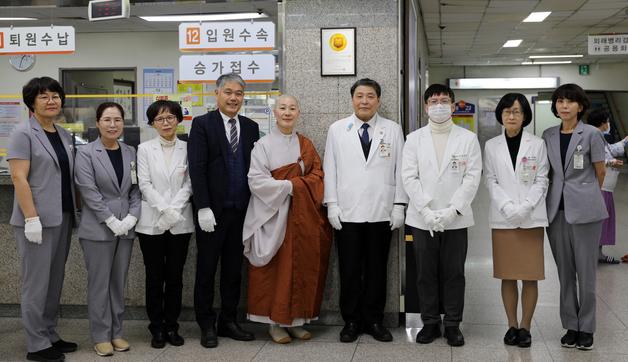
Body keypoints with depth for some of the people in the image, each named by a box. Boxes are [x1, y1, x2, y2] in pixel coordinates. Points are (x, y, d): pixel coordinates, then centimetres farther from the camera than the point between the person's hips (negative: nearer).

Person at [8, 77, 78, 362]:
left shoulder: (64, 135, 14)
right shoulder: (23, 133, -7)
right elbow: (19, 178, -14)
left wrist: (74, 212, 10)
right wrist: (32, 218, -20)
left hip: (63, 218, 7)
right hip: (38, 219, -7)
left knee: (55, 281, 13)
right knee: (37, 282, -1)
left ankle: (50, 336, 23)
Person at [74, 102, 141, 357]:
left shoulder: (131, 153, 9)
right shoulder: (86, 153, -5)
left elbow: (136, 189, 7)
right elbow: (89, 191, -12)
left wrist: (131, 217, -8)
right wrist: (112, 221, -16)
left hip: (126, 228, 4)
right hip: (98, 228, -4)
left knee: (118, 282, 10)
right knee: (99, 283, 1)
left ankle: (116, 332, 19)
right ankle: (100, 336, 11)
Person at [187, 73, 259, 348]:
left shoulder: (251, 127, 10)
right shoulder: (202, 124, -3)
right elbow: (197, 169, -10)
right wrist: (203, 208, -16)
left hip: (241, 211, 4)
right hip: (212, 211, -4)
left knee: (233, 270, 11)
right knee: (206, 270, 5)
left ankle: (228, 322, 21)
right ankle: (207, 326, 16)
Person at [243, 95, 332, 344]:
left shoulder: (306, 145, 12)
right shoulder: (263, 145, -1)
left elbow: (317, 176, 7)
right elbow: (256, 180, -10)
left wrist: (297, 185, -11)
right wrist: (289, 186, -13)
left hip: (302, 215, 4)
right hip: (272, 215, -4)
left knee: (301, 266, 4)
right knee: (275, 268, -2)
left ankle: (296, 319, 13)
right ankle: (274, 321, 6)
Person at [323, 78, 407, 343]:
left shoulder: (393, 130, 6)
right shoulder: (337, 130, 6)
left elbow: (400, 170, 5)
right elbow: (330, 170, 5)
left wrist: (399, 206, -1)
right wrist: (332, 205, -2)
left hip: (381, 213, 0)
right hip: (347, 213, 0)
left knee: (377, 269, 7)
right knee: (349, 270, 4)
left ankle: (374, 321, 19)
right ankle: (351, 321, 16)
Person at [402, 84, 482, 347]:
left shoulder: (468, 138, 4)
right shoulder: (414, 139, 6)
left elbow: (472, 178, -3)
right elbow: (409, 177, -1)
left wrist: (452, 210, -13)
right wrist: (426, 211, -12)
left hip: (456, 219, -1)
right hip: (422, 219, 1)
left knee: (454, 274, 5)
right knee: (426, 274, 7)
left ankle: (452, 324, 16)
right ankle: (430, 323, 18)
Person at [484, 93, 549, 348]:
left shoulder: (537, 144, 4)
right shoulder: (492, 146, 7)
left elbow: (541, 180, 1)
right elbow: (491, 181, 2)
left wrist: (525, 207, -13)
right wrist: (508, 207, -12)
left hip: (532, 218, -1)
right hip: (502, 219, 1)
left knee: (530, 276, 1)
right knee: (507, 276, 5)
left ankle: (525, 327, 10)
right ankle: (512, 325, 14)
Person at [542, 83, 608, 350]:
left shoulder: (591, 134, -3)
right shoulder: (548, 136, 8)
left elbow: (600, 172, 5)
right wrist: (557, 193, 15)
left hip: (584, 209, -4)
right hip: (556, 209, 4)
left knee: (585, 271, 1)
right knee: (564, 271, 8)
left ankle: (586, 328, 12)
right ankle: (570, 326, 18)